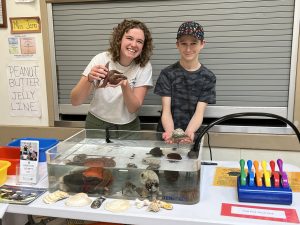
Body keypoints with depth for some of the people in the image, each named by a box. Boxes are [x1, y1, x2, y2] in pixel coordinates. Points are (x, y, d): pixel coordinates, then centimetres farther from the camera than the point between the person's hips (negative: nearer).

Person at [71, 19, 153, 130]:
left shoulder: (144, 67, -10)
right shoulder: (101, 59, -12)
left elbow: (134, 109, -13)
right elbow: (75, 101, -14)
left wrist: (124, 85, -30)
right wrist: (89, 79, -31)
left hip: (128, 126, 1)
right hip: (97, 124, -1)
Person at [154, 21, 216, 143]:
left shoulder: (208, 77, 1)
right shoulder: (167, 73, 0)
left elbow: (199, 113, -7)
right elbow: (166, 111, -6)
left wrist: (189, 132, -27)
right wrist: (170, 132, -26)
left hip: (192, 135, 0)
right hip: (167, 134, 0)